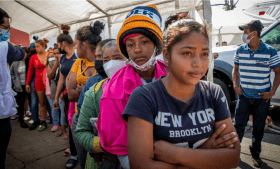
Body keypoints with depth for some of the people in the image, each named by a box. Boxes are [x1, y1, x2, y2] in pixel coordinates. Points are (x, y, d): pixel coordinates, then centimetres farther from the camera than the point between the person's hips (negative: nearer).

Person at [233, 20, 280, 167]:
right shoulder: (240, 50, 1)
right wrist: (235, 85, -1)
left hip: (262, 97, -1)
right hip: (244, 95, 1)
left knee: (259, 128, 12)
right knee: (239, 125, 5)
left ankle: (255, 153, 31)